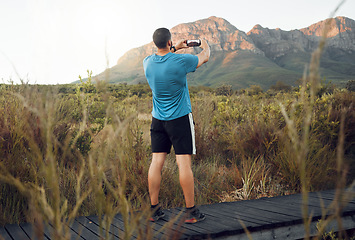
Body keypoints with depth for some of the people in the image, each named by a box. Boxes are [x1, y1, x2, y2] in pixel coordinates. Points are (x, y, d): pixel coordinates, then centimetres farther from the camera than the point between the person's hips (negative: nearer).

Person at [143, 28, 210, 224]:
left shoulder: (148, 62, -1)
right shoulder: (180, 61, -14)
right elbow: (204, 58, 6)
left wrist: (175, 49, 33)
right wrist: (205, 46, 27)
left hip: (157, 120, 5)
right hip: (180, 119, -5)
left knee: (156, 162, 6)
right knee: (184, 163, -2)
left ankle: (154, 209, 13)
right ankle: (191, 212, 5)